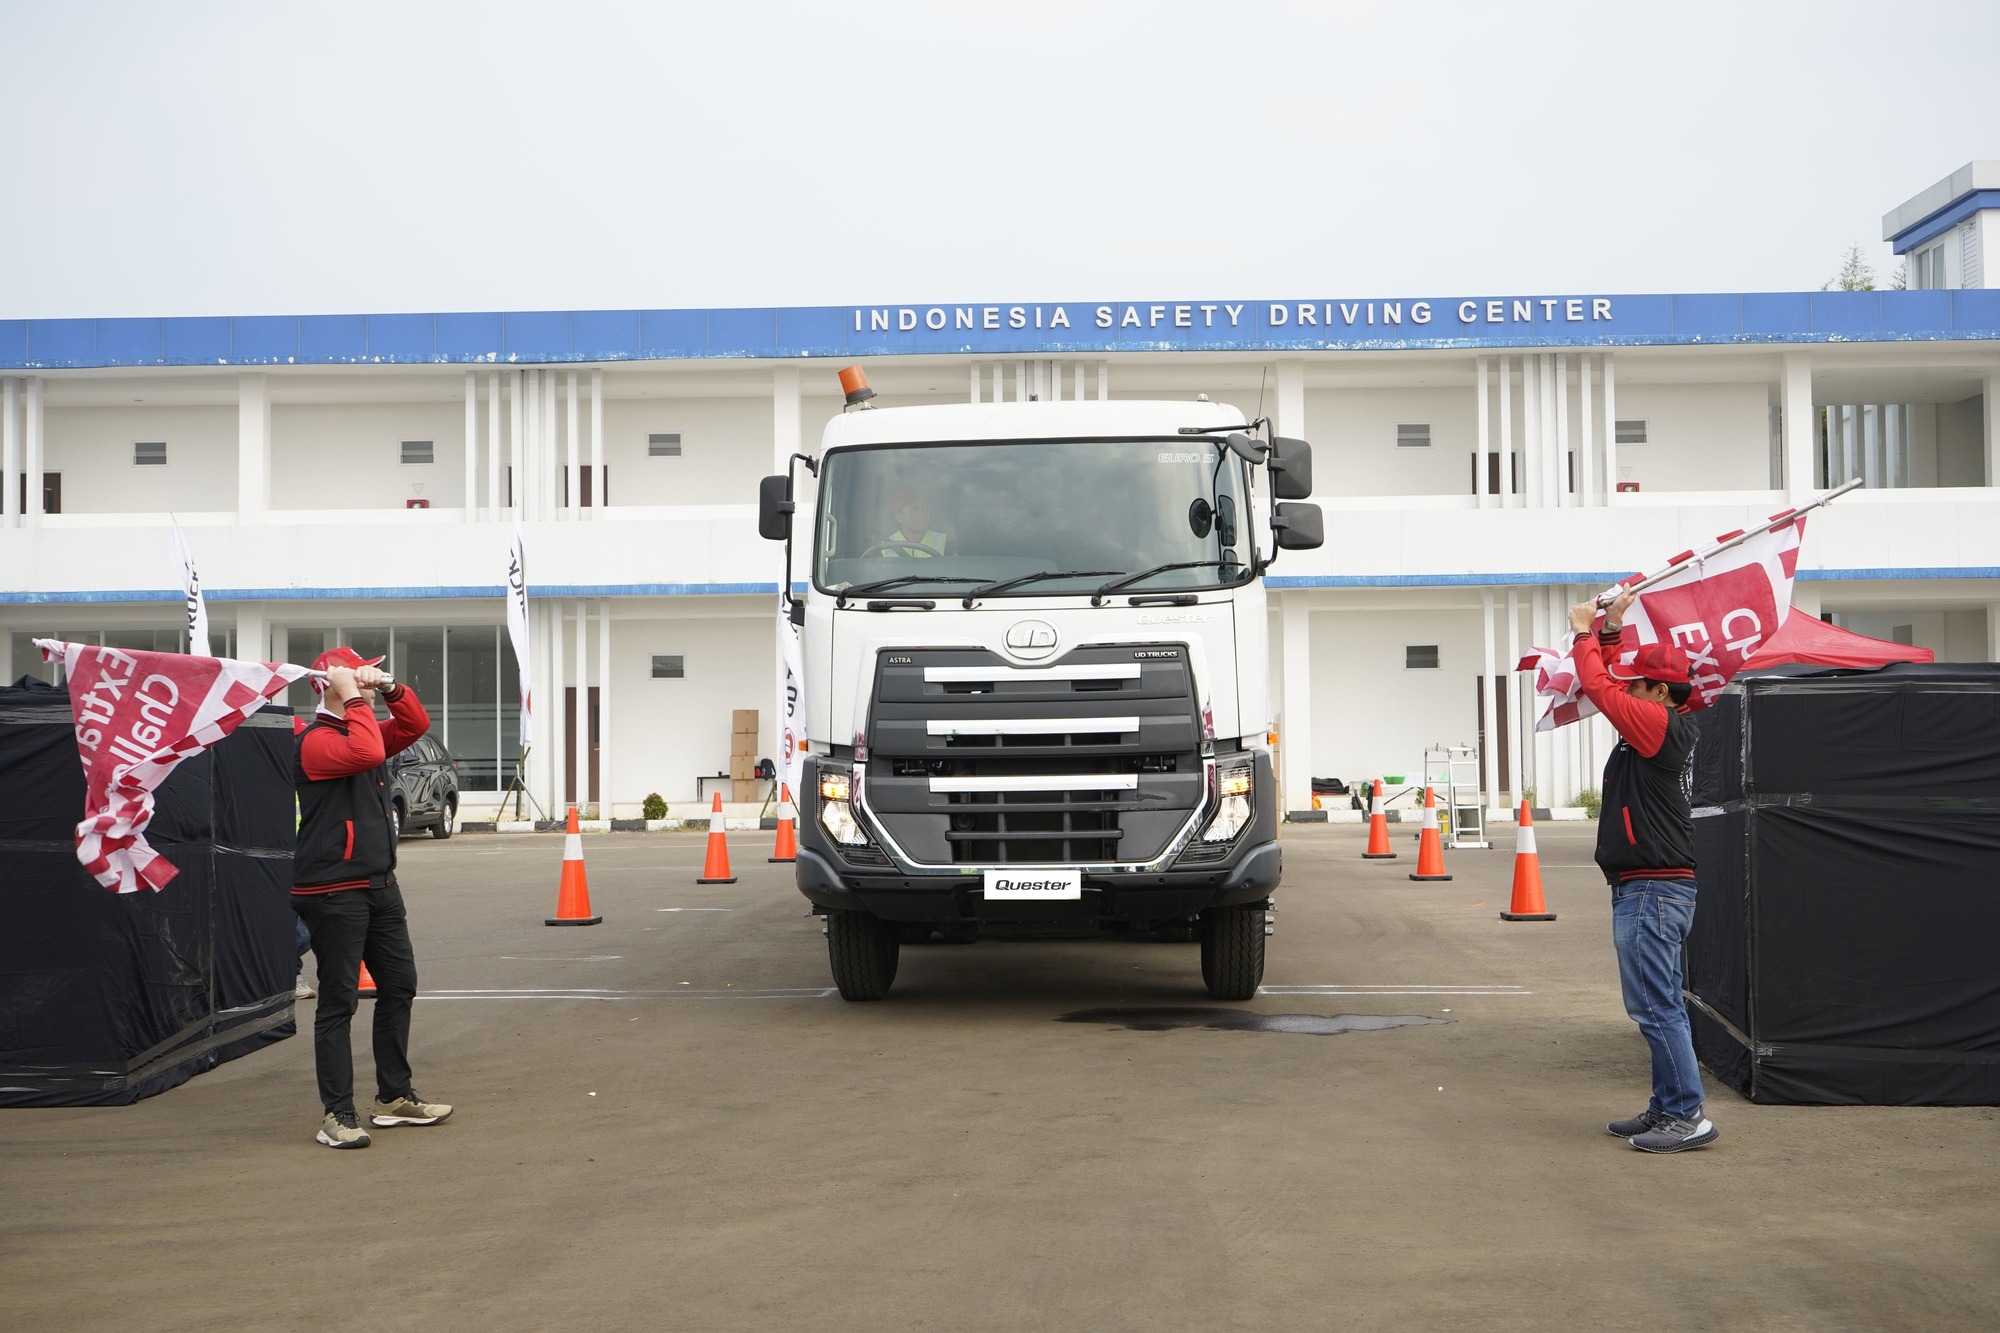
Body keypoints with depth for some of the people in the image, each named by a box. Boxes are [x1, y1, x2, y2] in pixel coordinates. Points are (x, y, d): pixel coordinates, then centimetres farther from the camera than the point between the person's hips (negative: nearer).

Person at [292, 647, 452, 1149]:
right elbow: (367, 752, -28)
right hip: (333, 893, -9)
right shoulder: (316, 741, -12)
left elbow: (416, 724, 15)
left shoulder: (361, 728, 16)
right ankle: (337, 1116, -2)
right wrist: (355, 698, -20)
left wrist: (389, 688, 0)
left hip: (379, 885, 10)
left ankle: (394, 1097, 24)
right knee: (338, 1002, -6)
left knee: (399, 987, 14)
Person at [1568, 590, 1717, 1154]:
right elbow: (1610, 687, 24)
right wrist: (1611, 629, 16)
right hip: (1648, 889, 11)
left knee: (1655, 1007, -10)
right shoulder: (1657, 726, 13)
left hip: (1652, 890, -11)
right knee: (1660, 1006, 15)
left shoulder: (1660, 724, -14)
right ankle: (1667, 1108, 21)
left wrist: (1585, 633, -3)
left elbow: (1599, 688, -17)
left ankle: (1688, 1117, -8)